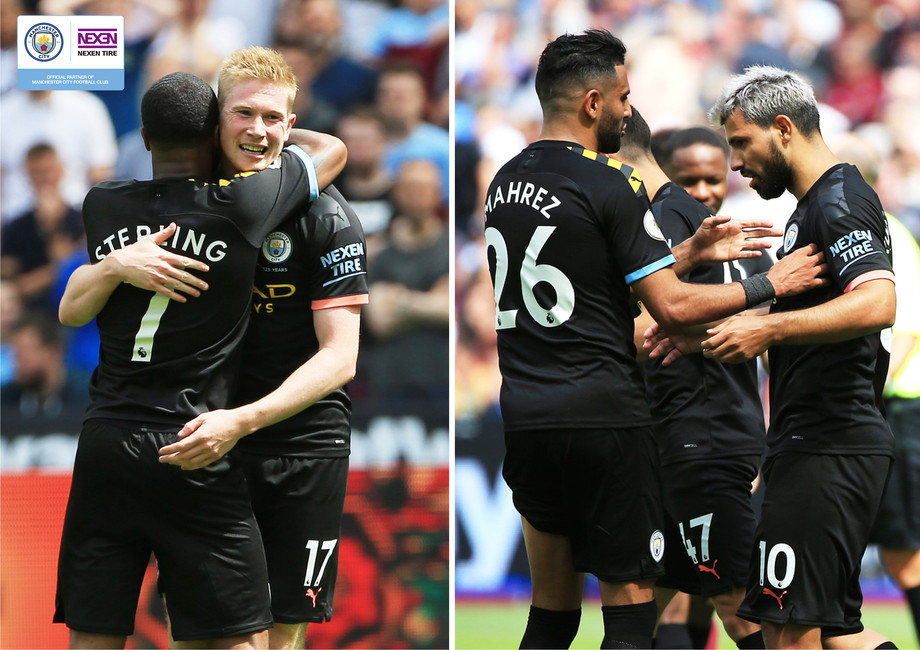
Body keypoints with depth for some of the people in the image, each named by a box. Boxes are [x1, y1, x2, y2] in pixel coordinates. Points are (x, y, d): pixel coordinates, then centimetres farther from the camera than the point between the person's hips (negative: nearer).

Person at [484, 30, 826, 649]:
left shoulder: (506, 181, 13)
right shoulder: (610, 184, -11)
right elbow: (672, 306, -13)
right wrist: (769, 284, -1)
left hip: (524, 417, 7)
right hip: (602, 414, -7)